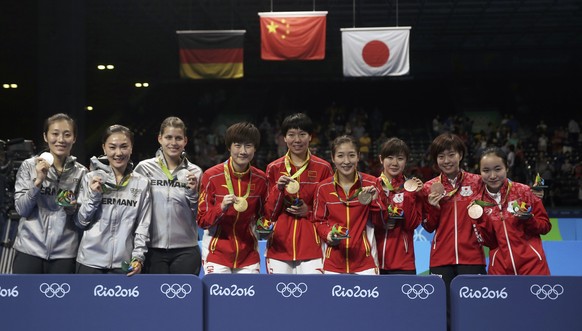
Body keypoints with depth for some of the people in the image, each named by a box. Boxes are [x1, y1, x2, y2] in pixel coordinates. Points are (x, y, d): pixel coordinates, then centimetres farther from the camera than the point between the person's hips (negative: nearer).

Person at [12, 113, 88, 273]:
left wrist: (73, 208, -11)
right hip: (29, 251, -1)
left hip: (64, 254, 1)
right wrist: (38, 181, -14)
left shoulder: (81, 172, 5)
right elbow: (21, 209, -3)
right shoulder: (29, 166, 3)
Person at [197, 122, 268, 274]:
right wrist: (221, 208, -25)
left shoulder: (260, 179, 1)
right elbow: (202, 220, -9)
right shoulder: (212, 176, -9)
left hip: (248, 255, 3)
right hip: (217, 253, -3)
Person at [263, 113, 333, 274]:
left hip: (311, 247, -1)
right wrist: (279, 189, -10)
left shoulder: (323, 168, 4)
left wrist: (308, 211, -6)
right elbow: (269, 214, 7)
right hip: (279, 246, 1)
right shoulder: (274, 168, 7)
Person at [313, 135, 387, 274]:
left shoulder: (371, 183, -1)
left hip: (364, 261, -1)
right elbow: (318, 220, 9)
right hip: (333, 262, 1)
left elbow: (382, 222, 3)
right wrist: (328, 234, -11)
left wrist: (374, 201, -14)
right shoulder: (323, 187, 0)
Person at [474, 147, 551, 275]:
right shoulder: (480, 202, 3)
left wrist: (528, 219, -17)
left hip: (532, 264, -2)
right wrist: (481, 220, -11)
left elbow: (545, 226, 1)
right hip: (499, 268, 2)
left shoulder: (524, 191, -5)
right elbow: (490, 242, 3)